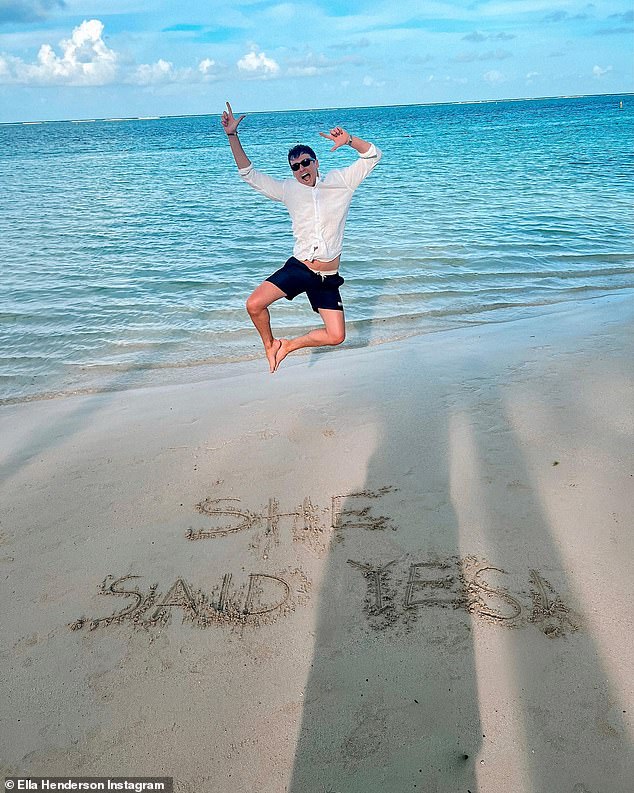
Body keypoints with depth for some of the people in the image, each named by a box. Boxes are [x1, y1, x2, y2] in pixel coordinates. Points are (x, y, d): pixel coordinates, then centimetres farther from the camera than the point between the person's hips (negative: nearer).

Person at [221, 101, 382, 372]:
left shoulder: (340, 181, 4)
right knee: (254, 305, -19)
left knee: (336, 337, -4)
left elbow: (372, 155, 2)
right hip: (298, 268, 0)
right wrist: (232, 135, 2)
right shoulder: (288, 189, 7)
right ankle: (270, 345, 11)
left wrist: (349, 139, -17)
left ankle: (290, 344, 21)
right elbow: (249, 174, 9)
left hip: (328, 278, 0)